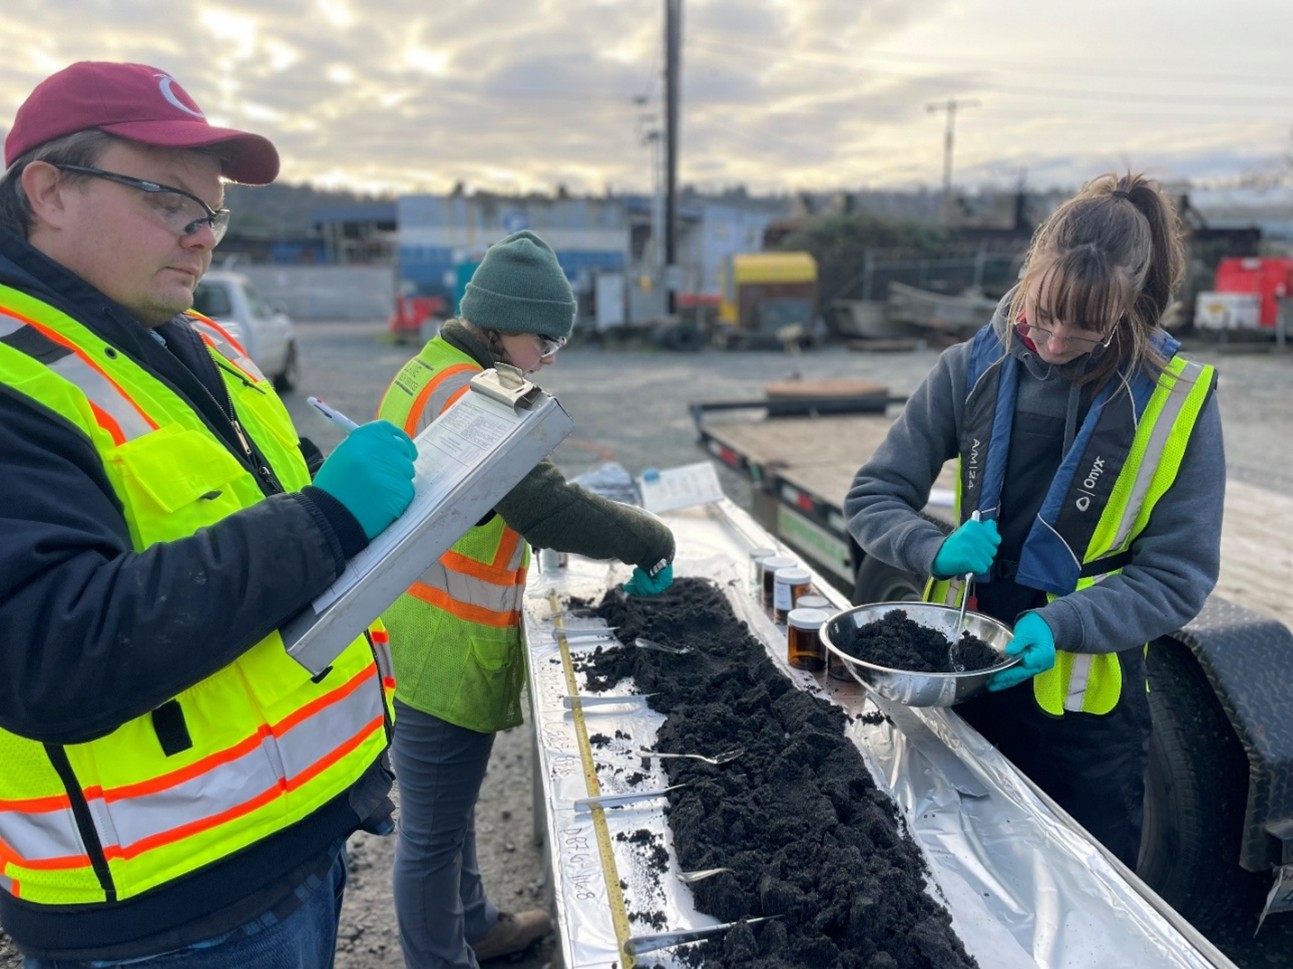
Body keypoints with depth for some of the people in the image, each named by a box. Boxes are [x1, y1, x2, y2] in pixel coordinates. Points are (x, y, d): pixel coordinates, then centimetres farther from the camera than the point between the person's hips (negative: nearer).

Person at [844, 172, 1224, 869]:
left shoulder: (1175, 399, -11)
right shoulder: (975, 369, -6)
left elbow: (1178, 575, -9)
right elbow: (873, 497, -3)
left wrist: (1060, 625, -24)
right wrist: (939, 551, -22)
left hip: (1086, 707, -2)